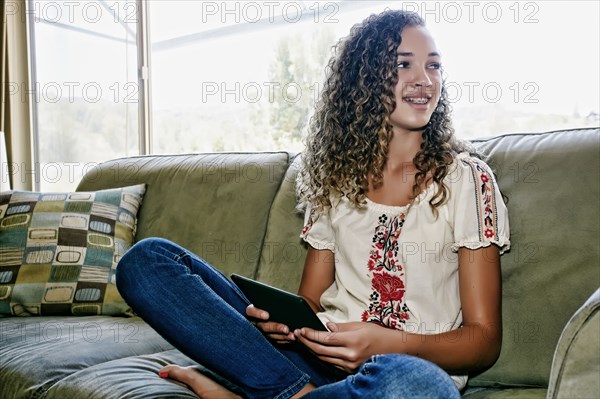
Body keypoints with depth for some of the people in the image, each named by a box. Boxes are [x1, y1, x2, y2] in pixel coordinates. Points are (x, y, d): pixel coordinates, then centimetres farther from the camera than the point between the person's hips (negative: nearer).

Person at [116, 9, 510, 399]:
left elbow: (484, 340, -2)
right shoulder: (337, 178, 13)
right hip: (319, 360, 3)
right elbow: (310, 302, 13)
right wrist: (279, 318, -12)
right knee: (148, 259, -8)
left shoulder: (465, 177, 1)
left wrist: (387, 343, -21)